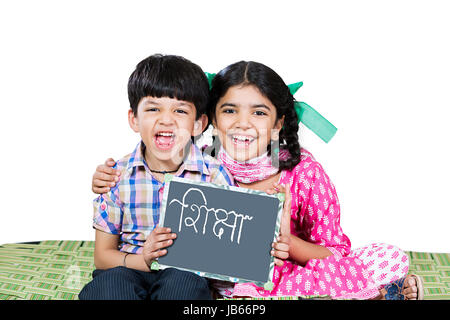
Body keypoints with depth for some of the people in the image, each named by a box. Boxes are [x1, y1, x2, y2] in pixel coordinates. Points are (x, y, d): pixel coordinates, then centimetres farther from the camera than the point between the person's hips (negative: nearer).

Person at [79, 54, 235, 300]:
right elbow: (102, 256, 3)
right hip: (129, 270, 0)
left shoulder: (214, 176, -3)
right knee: (111, 282, -32)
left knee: (183, 281, -33)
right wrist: (144, 259, -17)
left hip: (187, 273, 0)